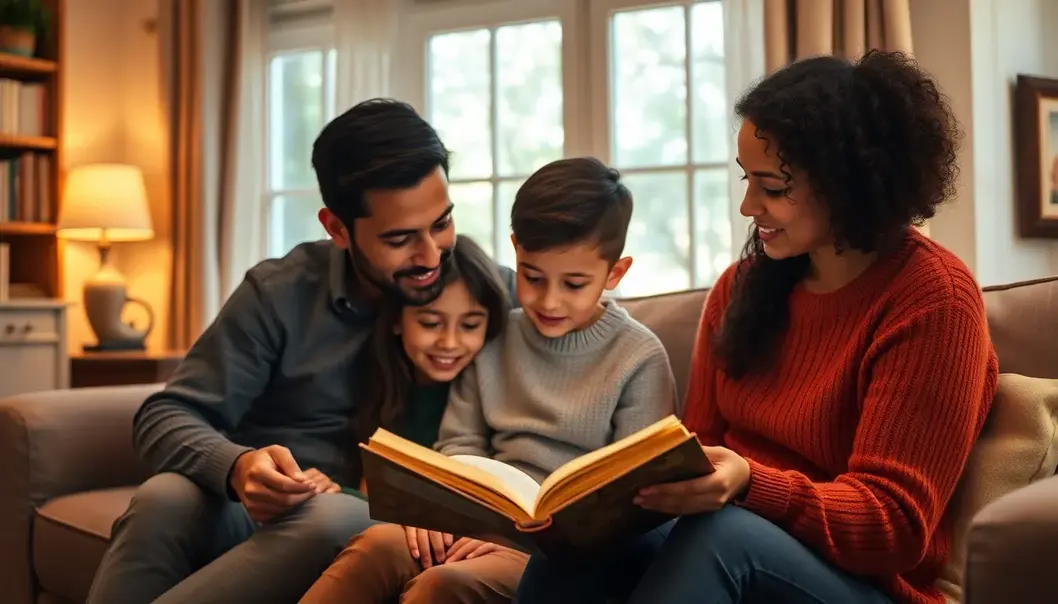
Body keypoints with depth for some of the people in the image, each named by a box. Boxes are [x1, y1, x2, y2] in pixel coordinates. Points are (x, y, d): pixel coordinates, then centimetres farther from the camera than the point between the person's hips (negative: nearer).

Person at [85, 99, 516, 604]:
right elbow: (165, 416, -8)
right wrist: (235, 467, -32)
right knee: (166, 497, -35)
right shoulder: (280, 294, -5)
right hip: (255, 510, 0)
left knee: (339, 516, -36)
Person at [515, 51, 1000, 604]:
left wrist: (751, 486, -32)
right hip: (733, 536, 5)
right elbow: (700, 445, 10)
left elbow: (894, 524, -15)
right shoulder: (743, 283, 9)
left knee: (720, 533, -37)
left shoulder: (932, 299, -12)